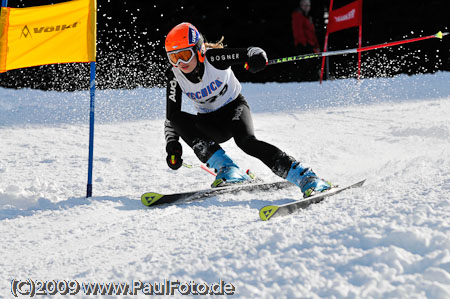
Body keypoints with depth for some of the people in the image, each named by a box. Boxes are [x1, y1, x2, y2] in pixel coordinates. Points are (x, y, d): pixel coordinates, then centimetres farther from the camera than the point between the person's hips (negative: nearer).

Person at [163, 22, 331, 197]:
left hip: (234, 107, -4)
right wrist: (172, 146, -25)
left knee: (245, 140, -34)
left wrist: (256, 57, -44)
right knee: (178, 120, -26)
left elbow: (251, 53, -19)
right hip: (210, 125, 4)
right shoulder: (175, 76, -14)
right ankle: (226, 170, -30)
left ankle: (306, 178, -38)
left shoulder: (213, 58, -22)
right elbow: (171, 116, -10)